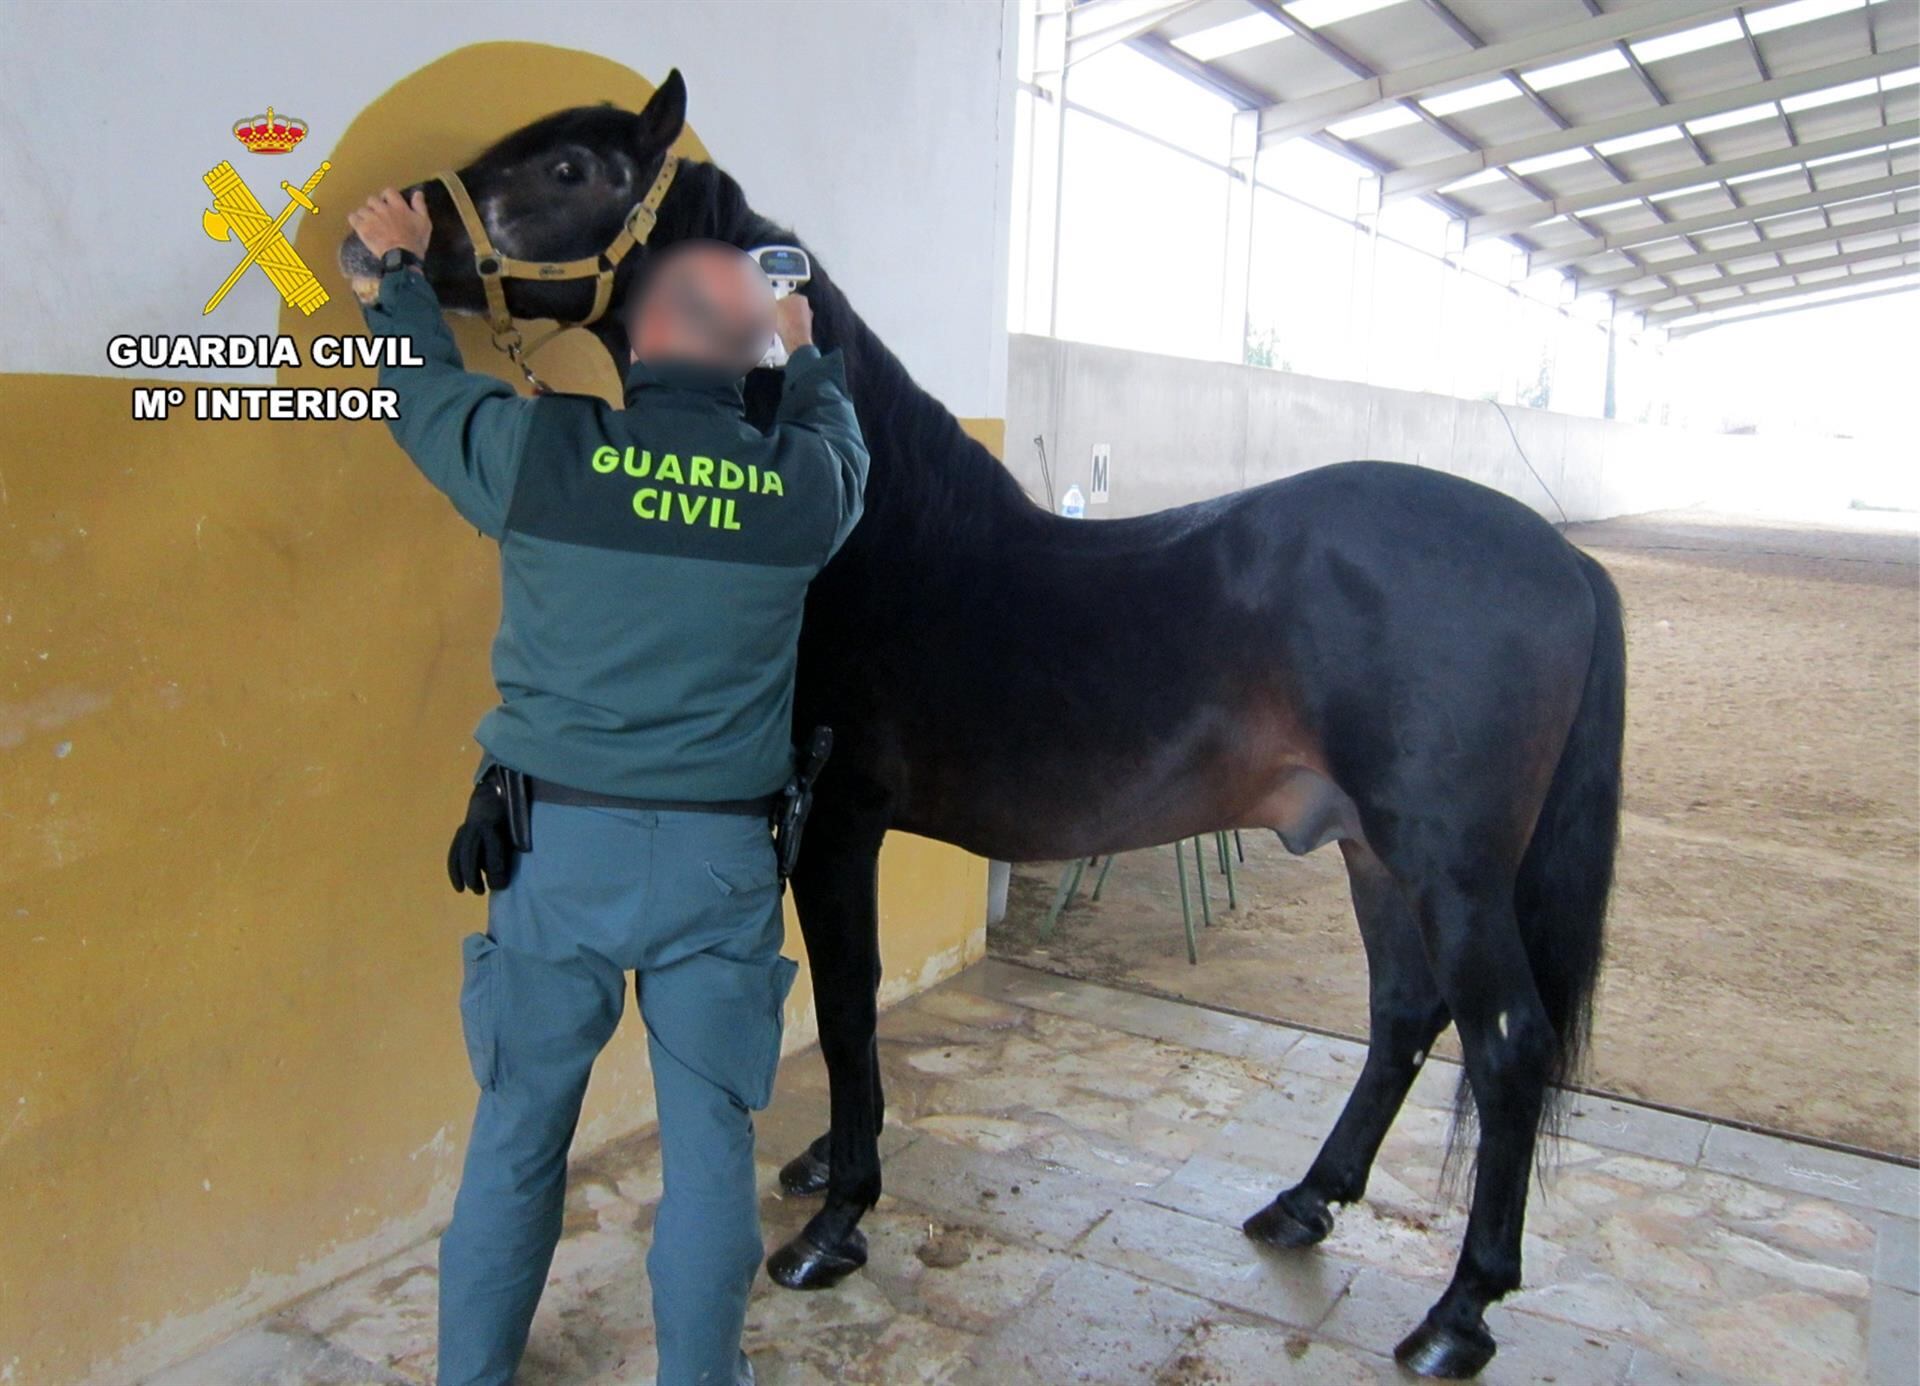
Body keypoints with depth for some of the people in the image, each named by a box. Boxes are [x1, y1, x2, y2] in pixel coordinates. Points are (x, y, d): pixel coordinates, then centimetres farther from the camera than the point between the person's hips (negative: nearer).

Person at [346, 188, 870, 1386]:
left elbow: (425, 395, 13)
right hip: (722, 855, 0)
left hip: (558, 844, 0)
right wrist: (809, 351, 38)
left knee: (517, 1137, 15)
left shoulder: (545, 452, -8)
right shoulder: (803, 484, -4)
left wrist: (402, 270, 31)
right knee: (710, 1141, 12)